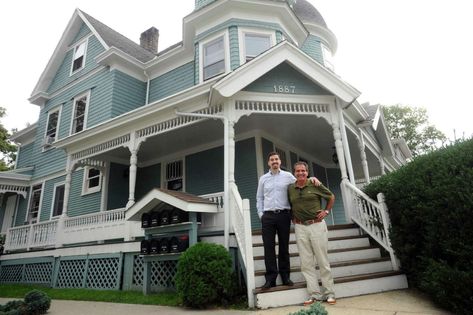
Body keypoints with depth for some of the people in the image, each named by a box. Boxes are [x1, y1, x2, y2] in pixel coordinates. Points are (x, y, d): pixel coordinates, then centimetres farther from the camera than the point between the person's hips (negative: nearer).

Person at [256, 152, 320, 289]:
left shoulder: (288, 176, 9)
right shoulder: (263, 178, 12)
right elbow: (259, 198, 14)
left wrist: (311, 178, -9)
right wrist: (261, 214, 4)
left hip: (284, 215, 0)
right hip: (268, 216, 1)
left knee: (284, 246, 6)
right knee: (269, 247, -2)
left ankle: (285, 276, 17)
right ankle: (270, 278, 5)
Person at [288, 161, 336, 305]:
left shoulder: (315, 185, -2)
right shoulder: (290, 188, 5)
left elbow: (331, 197, 11)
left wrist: (326, 211, 3)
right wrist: (293, 217, 8)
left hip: (317, 225, -2)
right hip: (300, 227, 3)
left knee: (323, 260, 4)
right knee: (306, 262, 4)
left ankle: (329, 293, 16)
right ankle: (314, 294, 13)